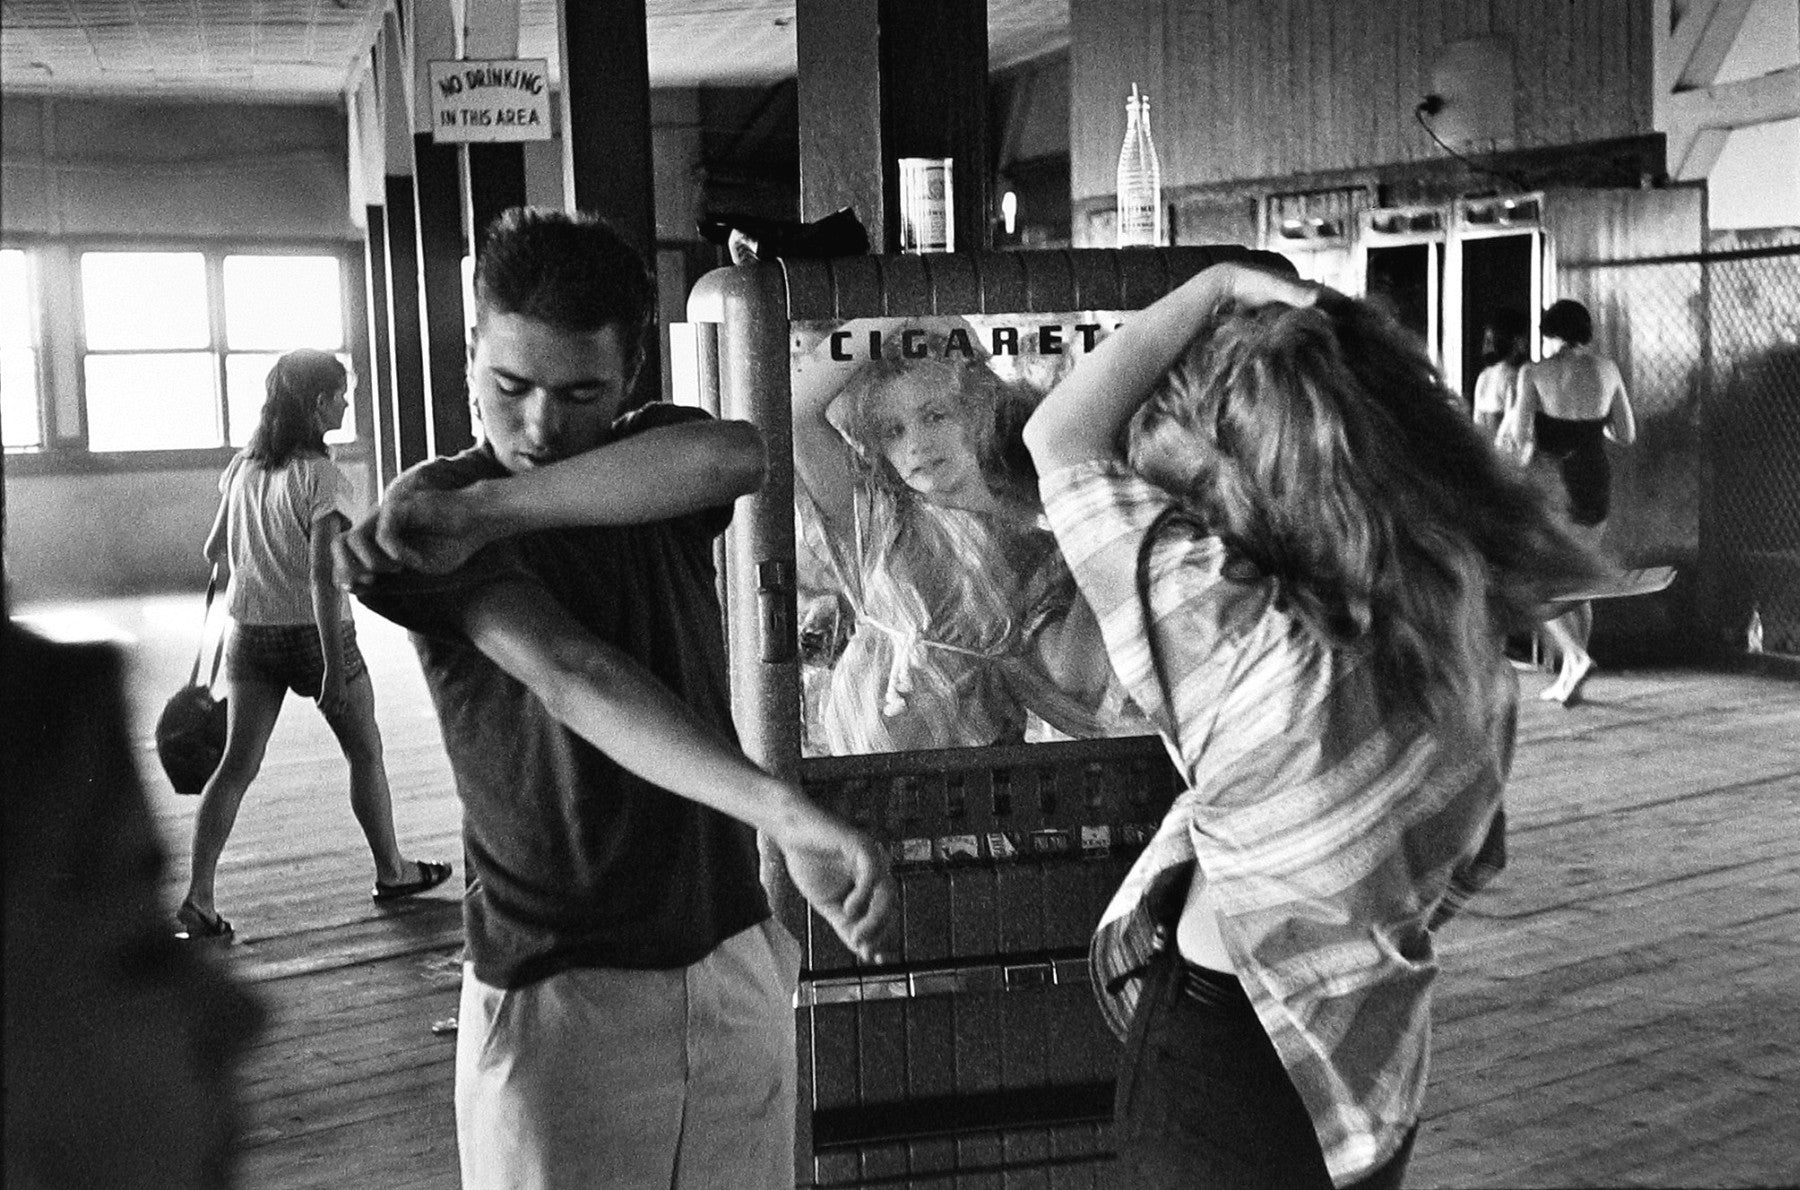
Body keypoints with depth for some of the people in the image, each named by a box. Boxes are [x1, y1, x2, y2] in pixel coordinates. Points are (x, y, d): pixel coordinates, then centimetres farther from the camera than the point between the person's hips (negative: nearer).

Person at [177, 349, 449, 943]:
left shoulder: (242, 467, 2)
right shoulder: (319, 475, -17)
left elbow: (216, 550, 12)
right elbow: (322, 577, -22)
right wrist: (334, 667, -21)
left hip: (249, 631, 6)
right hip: (313, 632, -5)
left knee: (236, 765, 6)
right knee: (365, 752, 14)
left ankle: (198, 896, -2)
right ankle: (391, 871, 27)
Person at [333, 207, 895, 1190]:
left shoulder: (650, 469, 4)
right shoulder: (431, 520, -10)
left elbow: (734, 455, -21)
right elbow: (573, 677, -27)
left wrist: (492, 509, -25)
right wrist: (782, 810, -42)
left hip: (731, 962, 4)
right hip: (559, 996, -4)